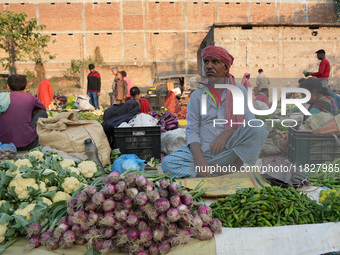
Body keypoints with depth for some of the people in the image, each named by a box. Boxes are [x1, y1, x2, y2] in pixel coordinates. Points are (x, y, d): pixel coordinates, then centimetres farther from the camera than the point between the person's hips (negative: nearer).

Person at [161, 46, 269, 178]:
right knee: (168, 163, -22)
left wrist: (227, 134, -20)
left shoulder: (239, 90, 7)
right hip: (204, 152, 1)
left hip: (232, 152, 0)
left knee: (260, 128, -26)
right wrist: (198, 158, -16)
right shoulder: (196, 96, 8)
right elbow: (192, 131, 1)